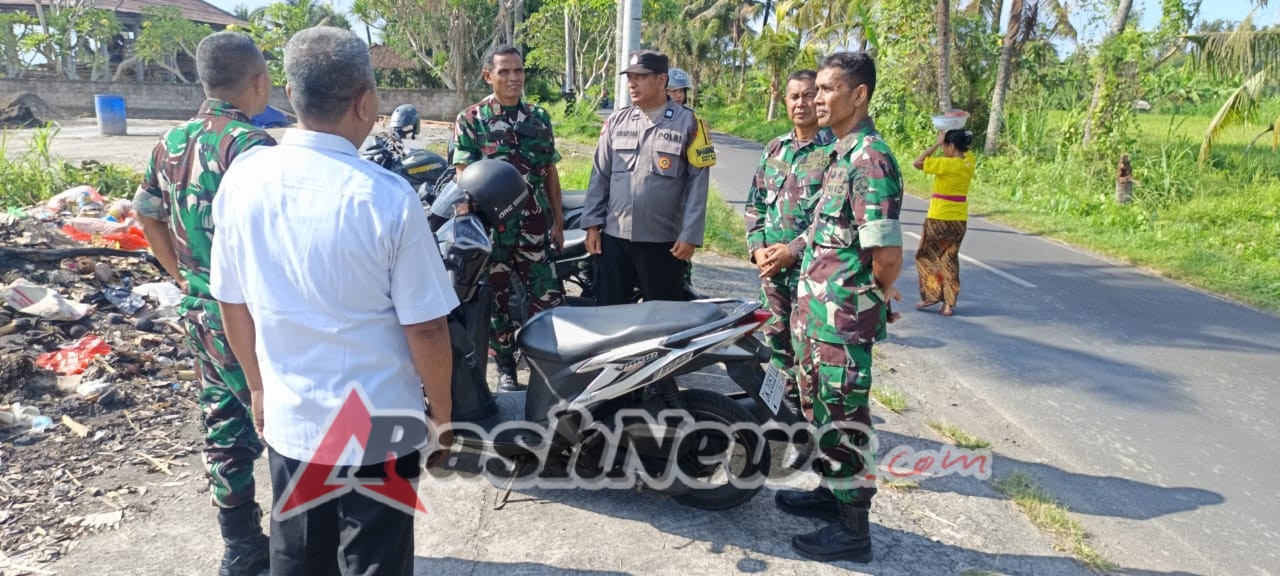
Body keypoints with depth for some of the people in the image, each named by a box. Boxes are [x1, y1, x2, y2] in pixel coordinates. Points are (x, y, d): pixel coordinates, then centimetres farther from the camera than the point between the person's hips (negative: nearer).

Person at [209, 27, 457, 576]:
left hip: (289, 420, 5)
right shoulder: (386, 197, -21)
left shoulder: (243, 178, -6)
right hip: (378, 429, -4)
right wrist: (441, 414, 0)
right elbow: (425, 328, -16)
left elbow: (233, 305, 4)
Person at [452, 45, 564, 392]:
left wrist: (558, 221, 10)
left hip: (535, 226, 2)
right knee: (497, 301, 7)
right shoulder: (471, 120, -1)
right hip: (490, 226, -2)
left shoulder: (539, 118, 10)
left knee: (549, 298, -2)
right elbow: (464, 176, -5)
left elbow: (550, 172, 13)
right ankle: (505, 368, 21)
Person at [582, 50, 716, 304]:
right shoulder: (616, 121, 8)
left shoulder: (688, 122, -3)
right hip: (614, 237, 3)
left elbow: (697, 182, -5)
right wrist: (592, 224, 4)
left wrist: (690, 235, -10)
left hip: (664, 241, -3)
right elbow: (600, 176, 10)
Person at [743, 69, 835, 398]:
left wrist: (794, 249, -18)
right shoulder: (774, 149, 14)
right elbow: (755, 203, 15)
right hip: (771, 269, 6)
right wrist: (757, 247, 1)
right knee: (778, 343, 17)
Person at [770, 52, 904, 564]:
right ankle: (830, 492, 39)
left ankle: (853, 529, 15)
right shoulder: (841, 154, 12)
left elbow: (887, 256, -23)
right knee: (819, 406, 21)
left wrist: (875, 296, -7)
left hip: (843, 318, -10)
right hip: (815, 309, 10)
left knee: (843, 417, 1)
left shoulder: (870, 160, -20)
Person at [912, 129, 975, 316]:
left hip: (939, 218, -7)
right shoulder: (969, 161, 2)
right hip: (960, 219, 7)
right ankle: (949, 303, 8)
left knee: (925, 256, 11)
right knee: (950, 259, 11)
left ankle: (932, 294, 9)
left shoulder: (947, 164, -18)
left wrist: (937, 143, -11)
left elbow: (917, 163, -16)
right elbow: (964, 149, 25)